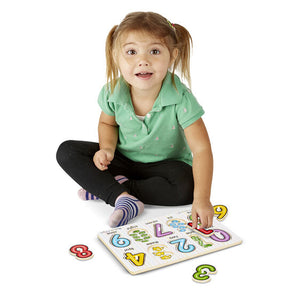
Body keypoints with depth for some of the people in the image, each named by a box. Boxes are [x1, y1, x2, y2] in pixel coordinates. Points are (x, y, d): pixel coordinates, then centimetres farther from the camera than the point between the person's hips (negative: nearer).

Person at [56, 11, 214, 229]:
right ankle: (122, 198, -27)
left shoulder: (180, 99, -29)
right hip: (124, 160, 3)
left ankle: (120, 186, -17)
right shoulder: (113, 92, -17)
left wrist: (202, 199, -39)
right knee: (67, 151, -13)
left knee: (186, 187, -35)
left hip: (164, 164, -3)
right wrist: (107, 148, -16)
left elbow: (201, 149, -30)